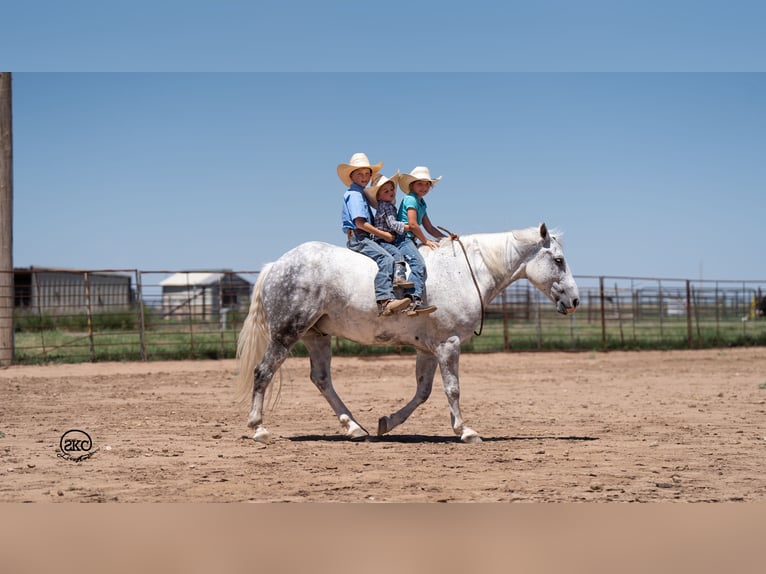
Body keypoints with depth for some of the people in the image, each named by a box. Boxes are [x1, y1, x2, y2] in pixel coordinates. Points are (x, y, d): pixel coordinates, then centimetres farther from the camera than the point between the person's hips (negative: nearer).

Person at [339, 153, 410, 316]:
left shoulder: (361, 194, 24)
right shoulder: (354, 194, -8)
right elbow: (360, 222, -17)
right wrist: (383, 234, -13)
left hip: (363, 239, 11)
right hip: (357, 237, -11)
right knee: (385, 258, -28)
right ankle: (384, 301, -42)